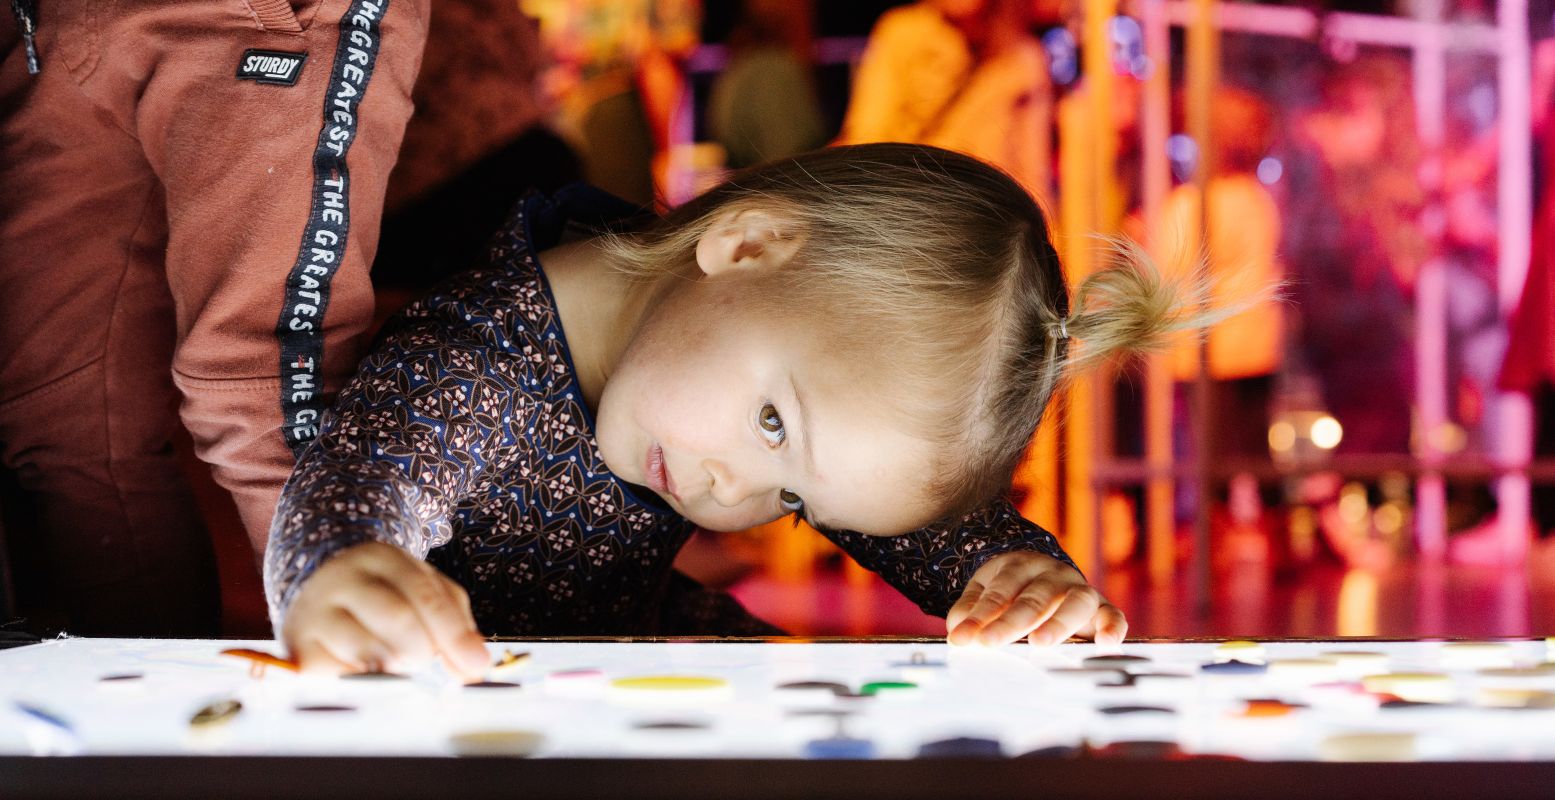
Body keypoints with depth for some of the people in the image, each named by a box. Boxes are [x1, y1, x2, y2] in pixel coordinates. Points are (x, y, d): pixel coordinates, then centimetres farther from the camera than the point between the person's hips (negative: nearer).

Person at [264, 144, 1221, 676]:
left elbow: (929, 516, -5)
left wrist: (1013, 564, -29)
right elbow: (361, 487, -47)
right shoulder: (473, 363, -33)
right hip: (460, 670, -5)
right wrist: (337, 579, -71)